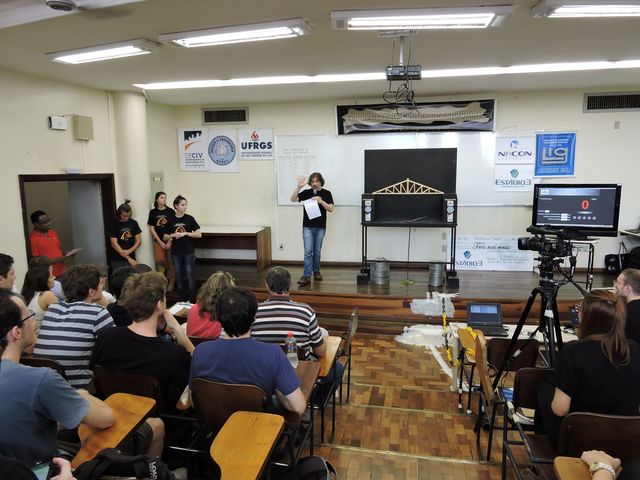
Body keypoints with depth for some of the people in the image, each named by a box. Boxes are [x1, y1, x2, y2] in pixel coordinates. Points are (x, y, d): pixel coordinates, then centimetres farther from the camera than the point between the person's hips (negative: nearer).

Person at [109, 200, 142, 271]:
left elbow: (138, 241, 5)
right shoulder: (114, 225, -5)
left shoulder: (134, 223, 5)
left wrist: (129, 251, -14)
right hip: (117, 260, -3)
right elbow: (114, 244, -10)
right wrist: (128, 258, -16)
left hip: (131, 258, 3)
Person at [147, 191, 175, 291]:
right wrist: (160, 242, -2)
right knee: (160, 262, 2)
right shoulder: (153, 212, 3)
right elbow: (152, 228, 4)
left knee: (170, 262, 3)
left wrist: (170, 242, -8)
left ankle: (171, 283, 14)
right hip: (158, 241, 2)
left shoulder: (170, 211, -3)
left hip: (170, 241, -1)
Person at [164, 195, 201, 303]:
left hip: (189, 252, -2)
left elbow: (198, 234, -6)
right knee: (179, 277, 8)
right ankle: (183, 300, 19)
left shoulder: (189, 219, -2)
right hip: (176, 252, 2)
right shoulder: (171, 220, 3)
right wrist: (173, 235, -13)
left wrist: (185, 233, -15)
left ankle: (192, 301, 6)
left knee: (190, 276, -3)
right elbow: (165, 238, 6)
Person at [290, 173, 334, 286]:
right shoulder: (306, 192, 1)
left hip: (320, 227, 1)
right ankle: (306, 276, -8)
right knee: (308, 251, -6)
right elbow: (293, 199, -10)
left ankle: (316, 271, 29)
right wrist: (298, 186, -22)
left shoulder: (326, 193, 1)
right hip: (307, 227, 0)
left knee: (317, 251, 11)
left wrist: (321, 201, -23)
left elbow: (331, 208, -8)